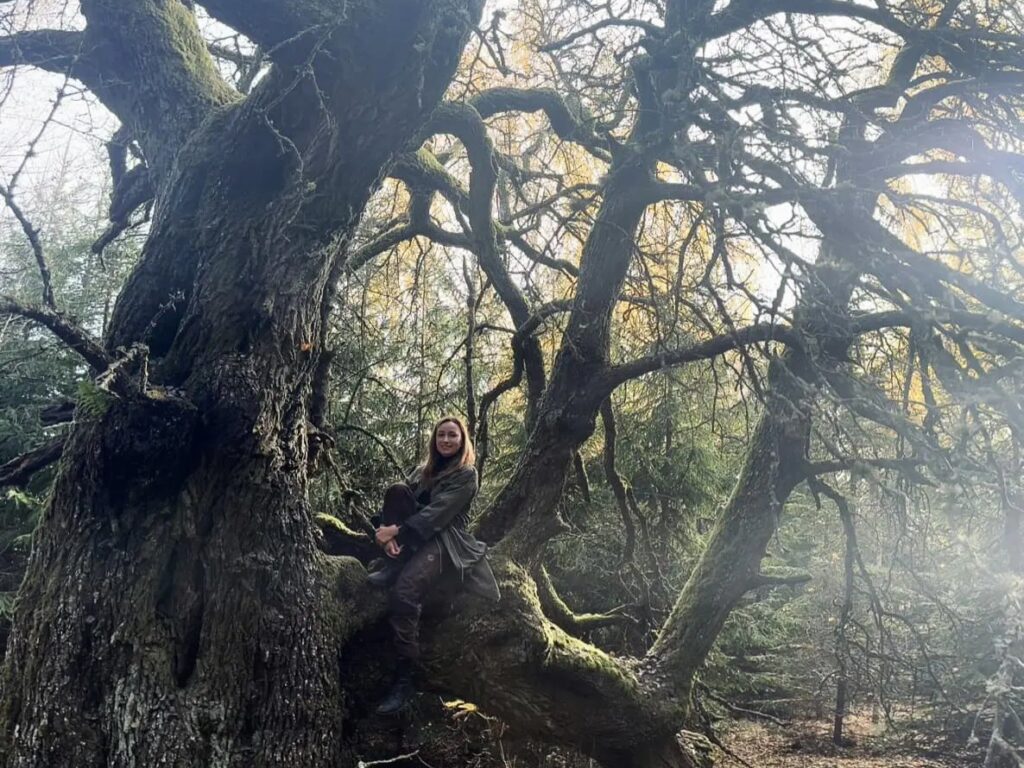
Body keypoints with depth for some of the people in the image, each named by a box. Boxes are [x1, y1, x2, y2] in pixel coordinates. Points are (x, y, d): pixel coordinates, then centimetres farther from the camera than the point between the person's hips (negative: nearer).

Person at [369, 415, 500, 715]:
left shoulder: (467, 475, -1)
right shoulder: (422, 470, 19)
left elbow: (437, 513, -13)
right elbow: (398, 499, 5)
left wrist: (397, 530, -21)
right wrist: (389, 534, -15)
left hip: (445, 540, -6)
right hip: (413, 538, 6)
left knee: (404, 593, -33)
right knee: (398, 488, -19)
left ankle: (405, 678, -29)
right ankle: (396, 566, -18)